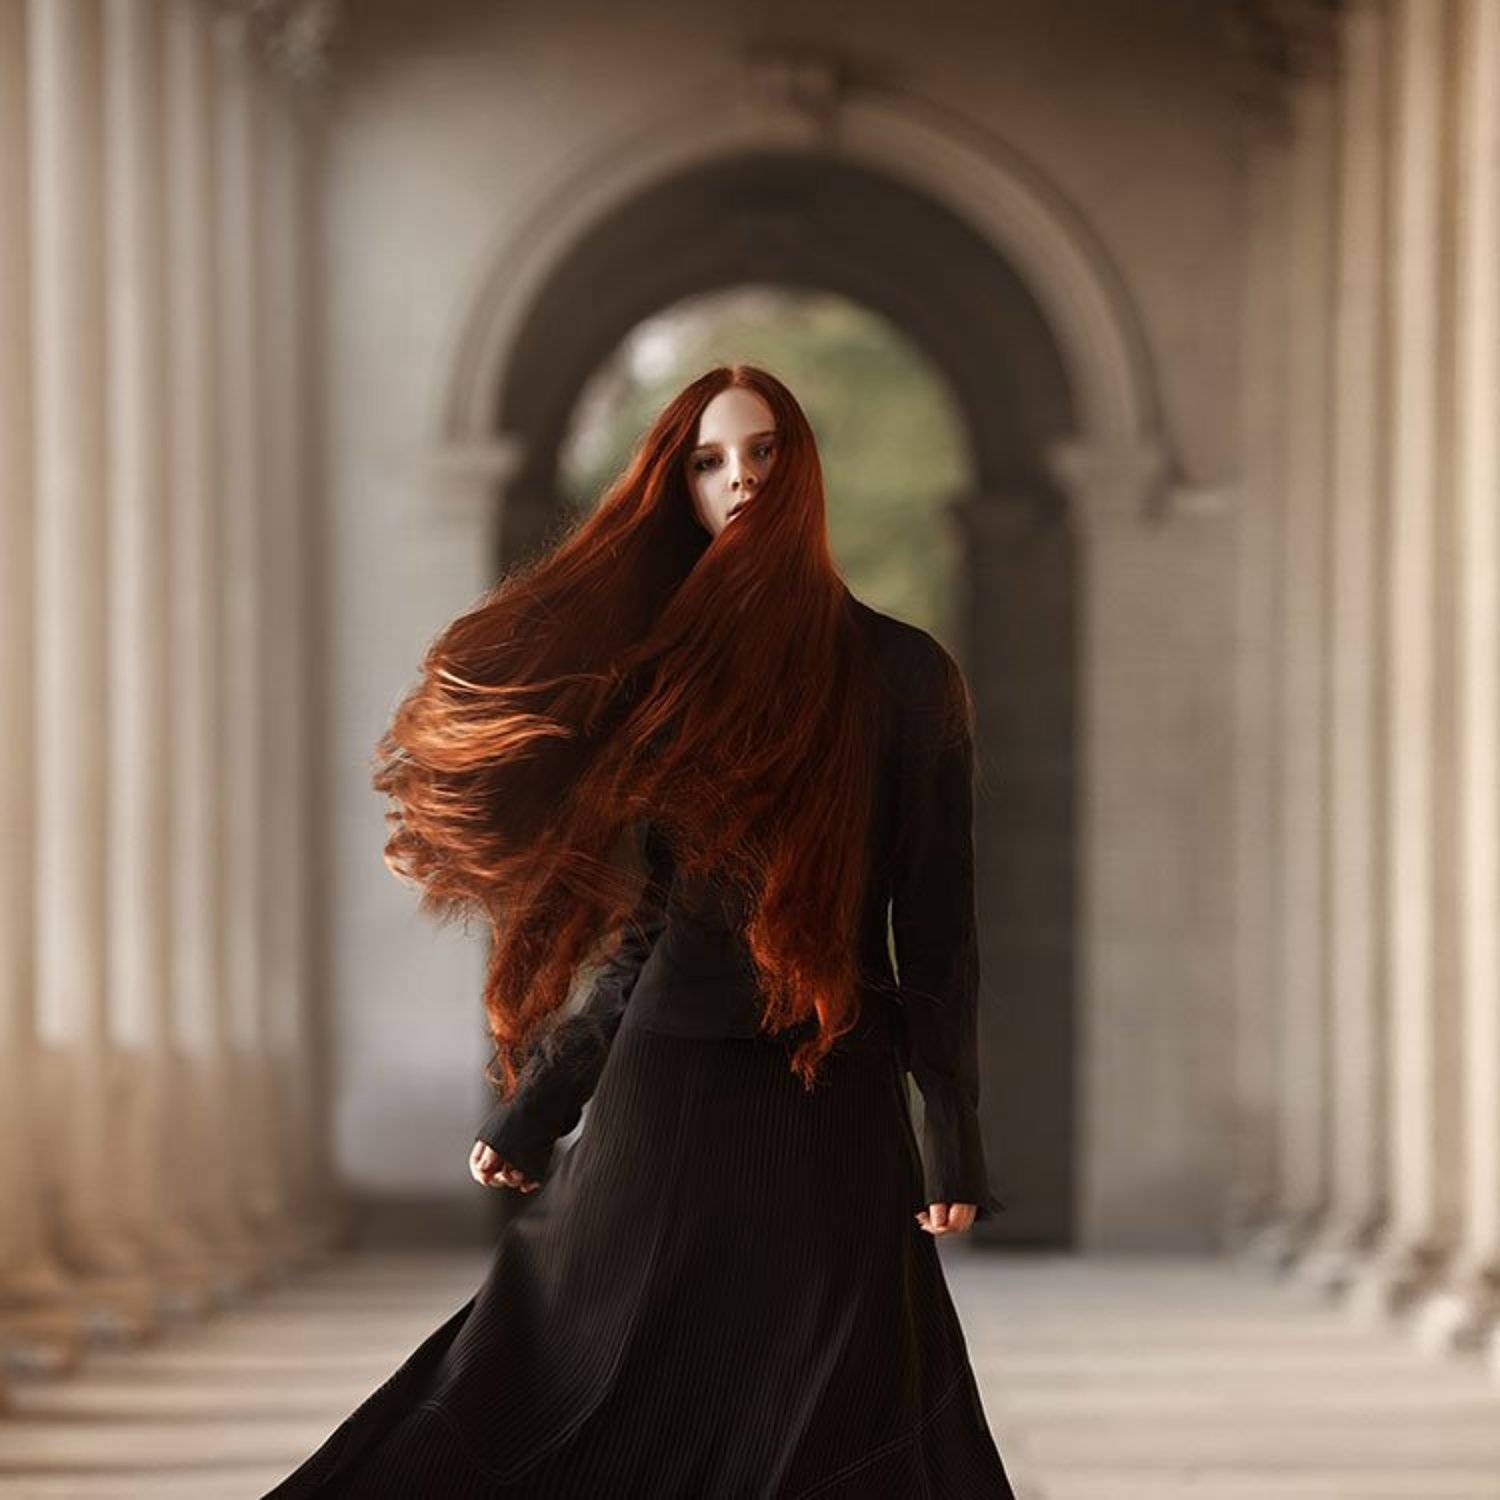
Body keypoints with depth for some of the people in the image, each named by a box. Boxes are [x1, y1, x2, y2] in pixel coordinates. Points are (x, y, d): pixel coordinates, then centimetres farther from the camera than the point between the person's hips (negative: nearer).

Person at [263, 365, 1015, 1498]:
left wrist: (954, 1144, -7)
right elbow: (647, 928, 13)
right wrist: (532, 1108, 9)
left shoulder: (905, 676, 1)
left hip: (831, 1112, -3)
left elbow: (938, 927, -1)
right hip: (666, 1096, 3)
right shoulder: (662, 673, 11)